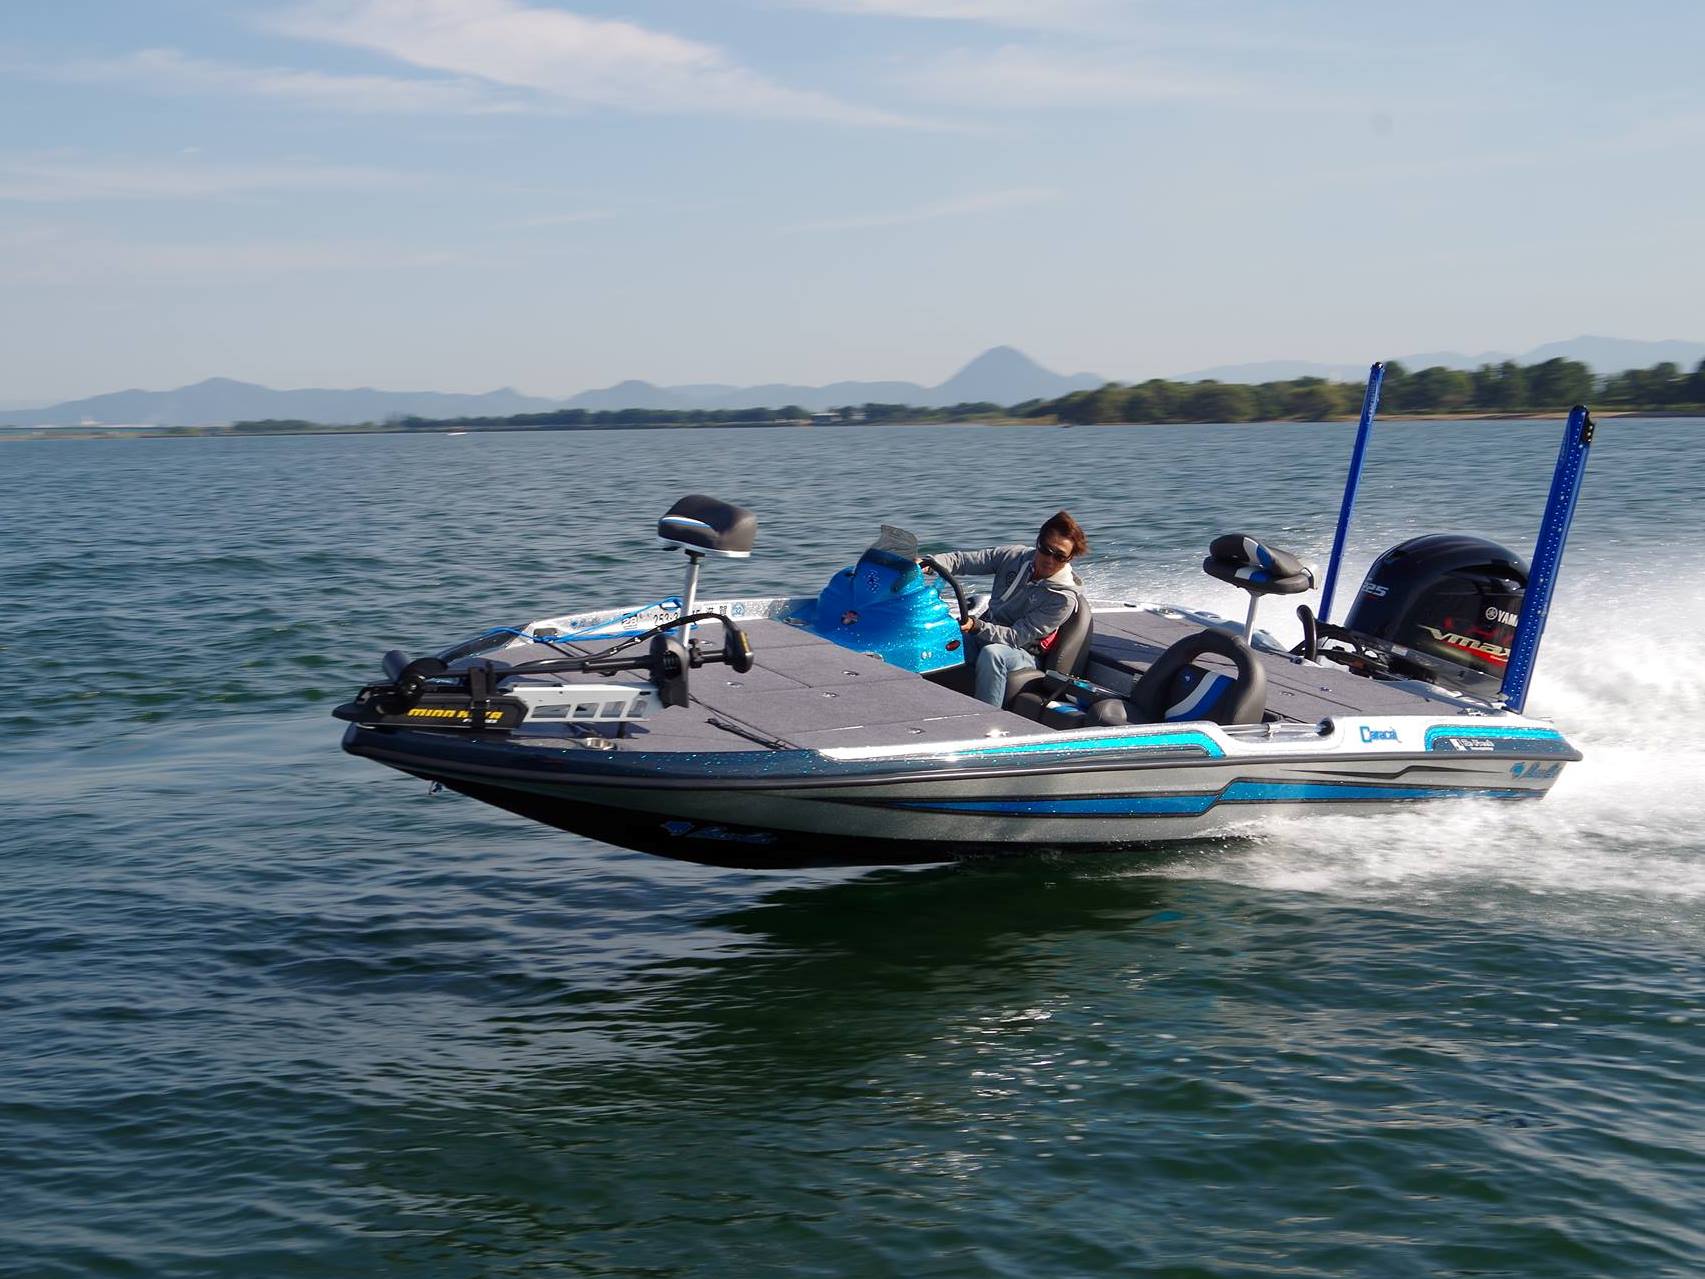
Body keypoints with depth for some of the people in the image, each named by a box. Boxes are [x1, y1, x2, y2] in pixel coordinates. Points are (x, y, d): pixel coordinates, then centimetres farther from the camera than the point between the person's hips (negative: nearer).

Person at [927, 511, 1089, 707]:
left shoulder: (1064, 599, -15)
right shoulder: (1016, 557, -1)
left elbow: (1016, 637, -20)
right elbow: (964, 560, -2)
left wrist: (976, 626, -34)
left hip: (1022, 654, -5)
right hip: (985, 634, 5)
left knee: (991, 654, -39)